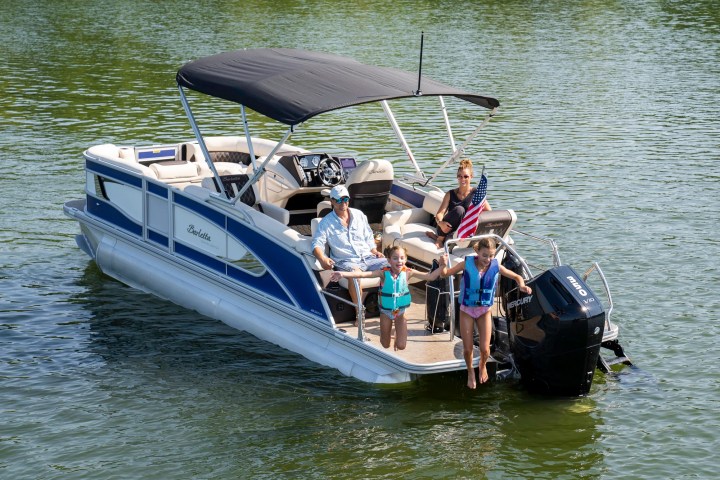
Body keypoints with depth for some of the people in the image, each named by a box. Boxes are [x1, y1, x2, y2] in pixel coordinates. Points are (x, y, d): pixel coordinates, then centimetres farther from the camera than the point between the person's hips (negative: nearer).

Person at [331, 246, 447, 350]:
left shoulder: (408, 272, -16)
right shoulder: (384, 273, -20)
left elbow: (430, 276, -14)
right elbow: (363, 274, -29)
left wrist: (441, 266, -28)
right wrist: (343, 274, -41)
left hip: (401, 311, 0)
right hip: (386, 311, 0)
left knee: (401, 346, -1)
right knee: (385, 345, 15)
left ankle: (399, 331, 35)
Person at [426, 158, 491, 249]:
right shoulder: (450, 194, 7)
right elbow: (439, 214, -3)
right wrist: (440, 223, -27)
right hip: (447, 229, 1)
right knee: (459, 210, -28)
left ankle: (436, 236, -12)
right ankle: (440, 239, -18)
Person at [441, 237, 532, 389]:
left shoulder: (496, 266, -11)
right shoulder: (467, 263, -16)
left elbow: (516, 276, 1)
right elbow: (446, 273, -8)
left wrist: (522, 285, -22)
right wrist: (443, 265, -31)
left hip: (485, 311, 1)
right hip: (466, 310, -1)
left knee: (485, 349, -4)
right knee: (467, 349, 3)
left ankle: (483, 367, 33)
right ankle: (470, 371, 35)